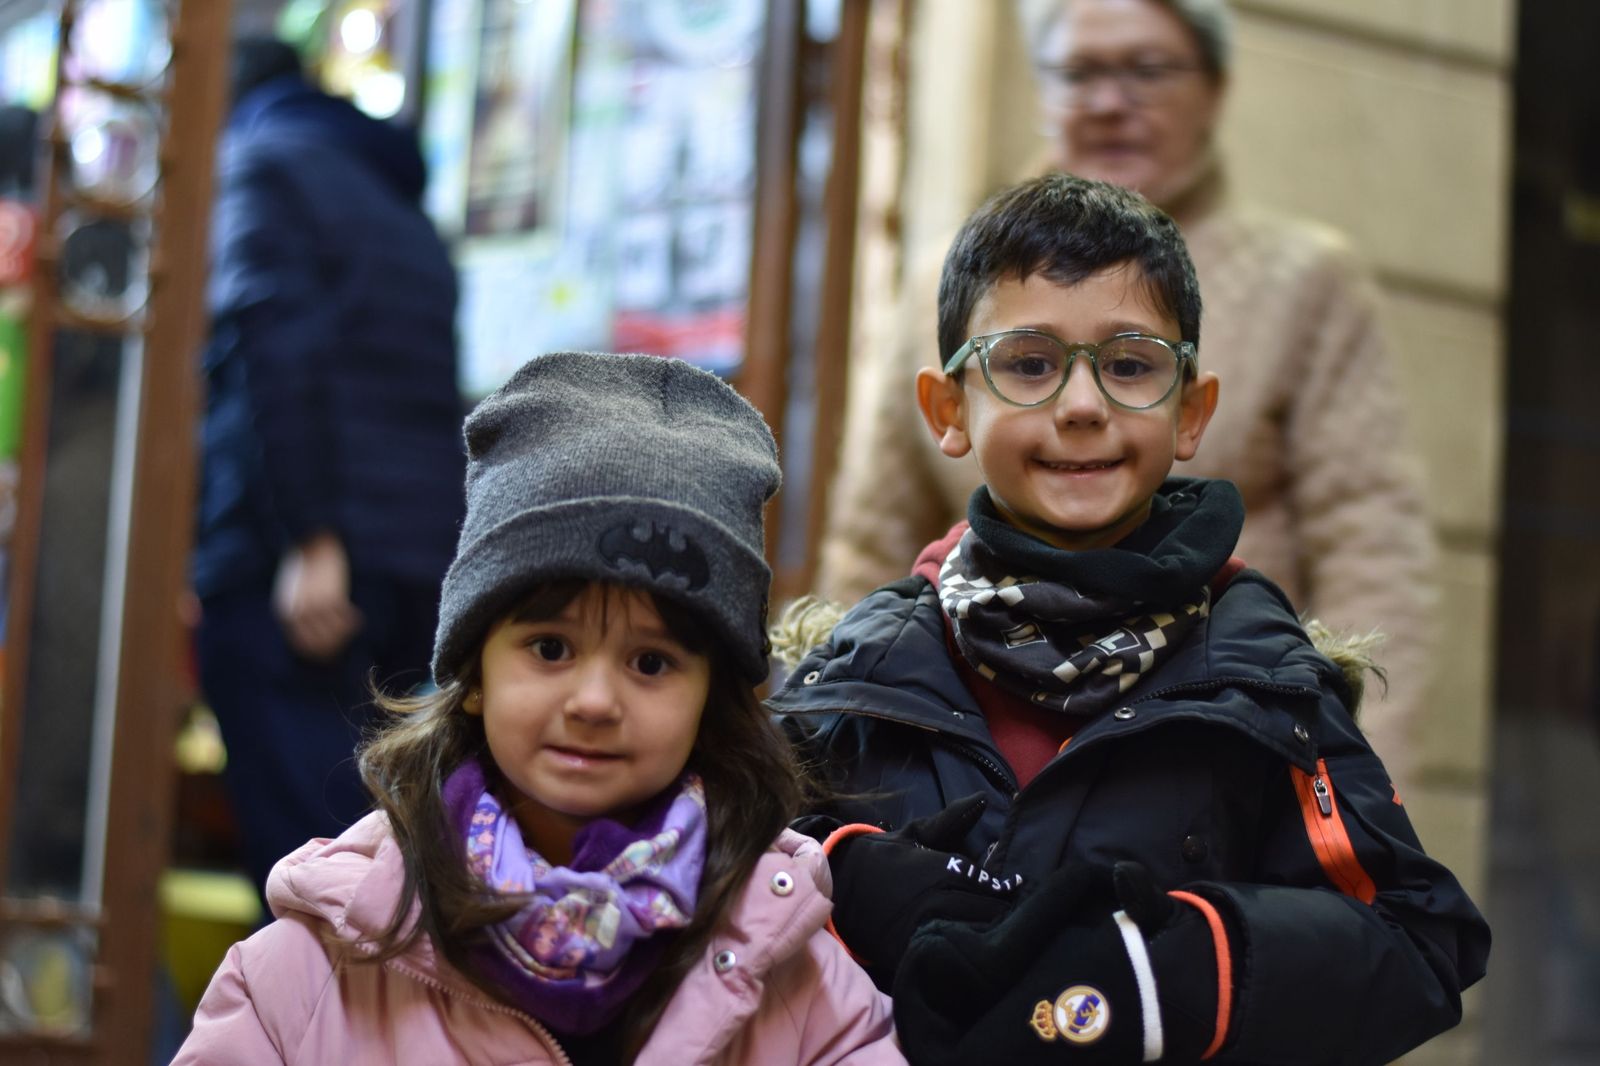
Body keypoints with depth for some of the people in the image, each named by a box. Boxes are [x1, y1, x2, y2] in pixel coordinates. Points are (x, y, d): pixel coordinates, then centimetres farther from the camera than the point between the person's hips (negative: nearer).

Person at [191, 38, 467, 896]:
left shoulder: (257, 159, 4)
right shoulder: (400, 205, 28)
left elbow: (280, 343, -12)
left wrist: (310, 540, -18)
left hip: (283, 561, -8)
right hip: (426, 560, 8)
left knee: (302, 839, -11)